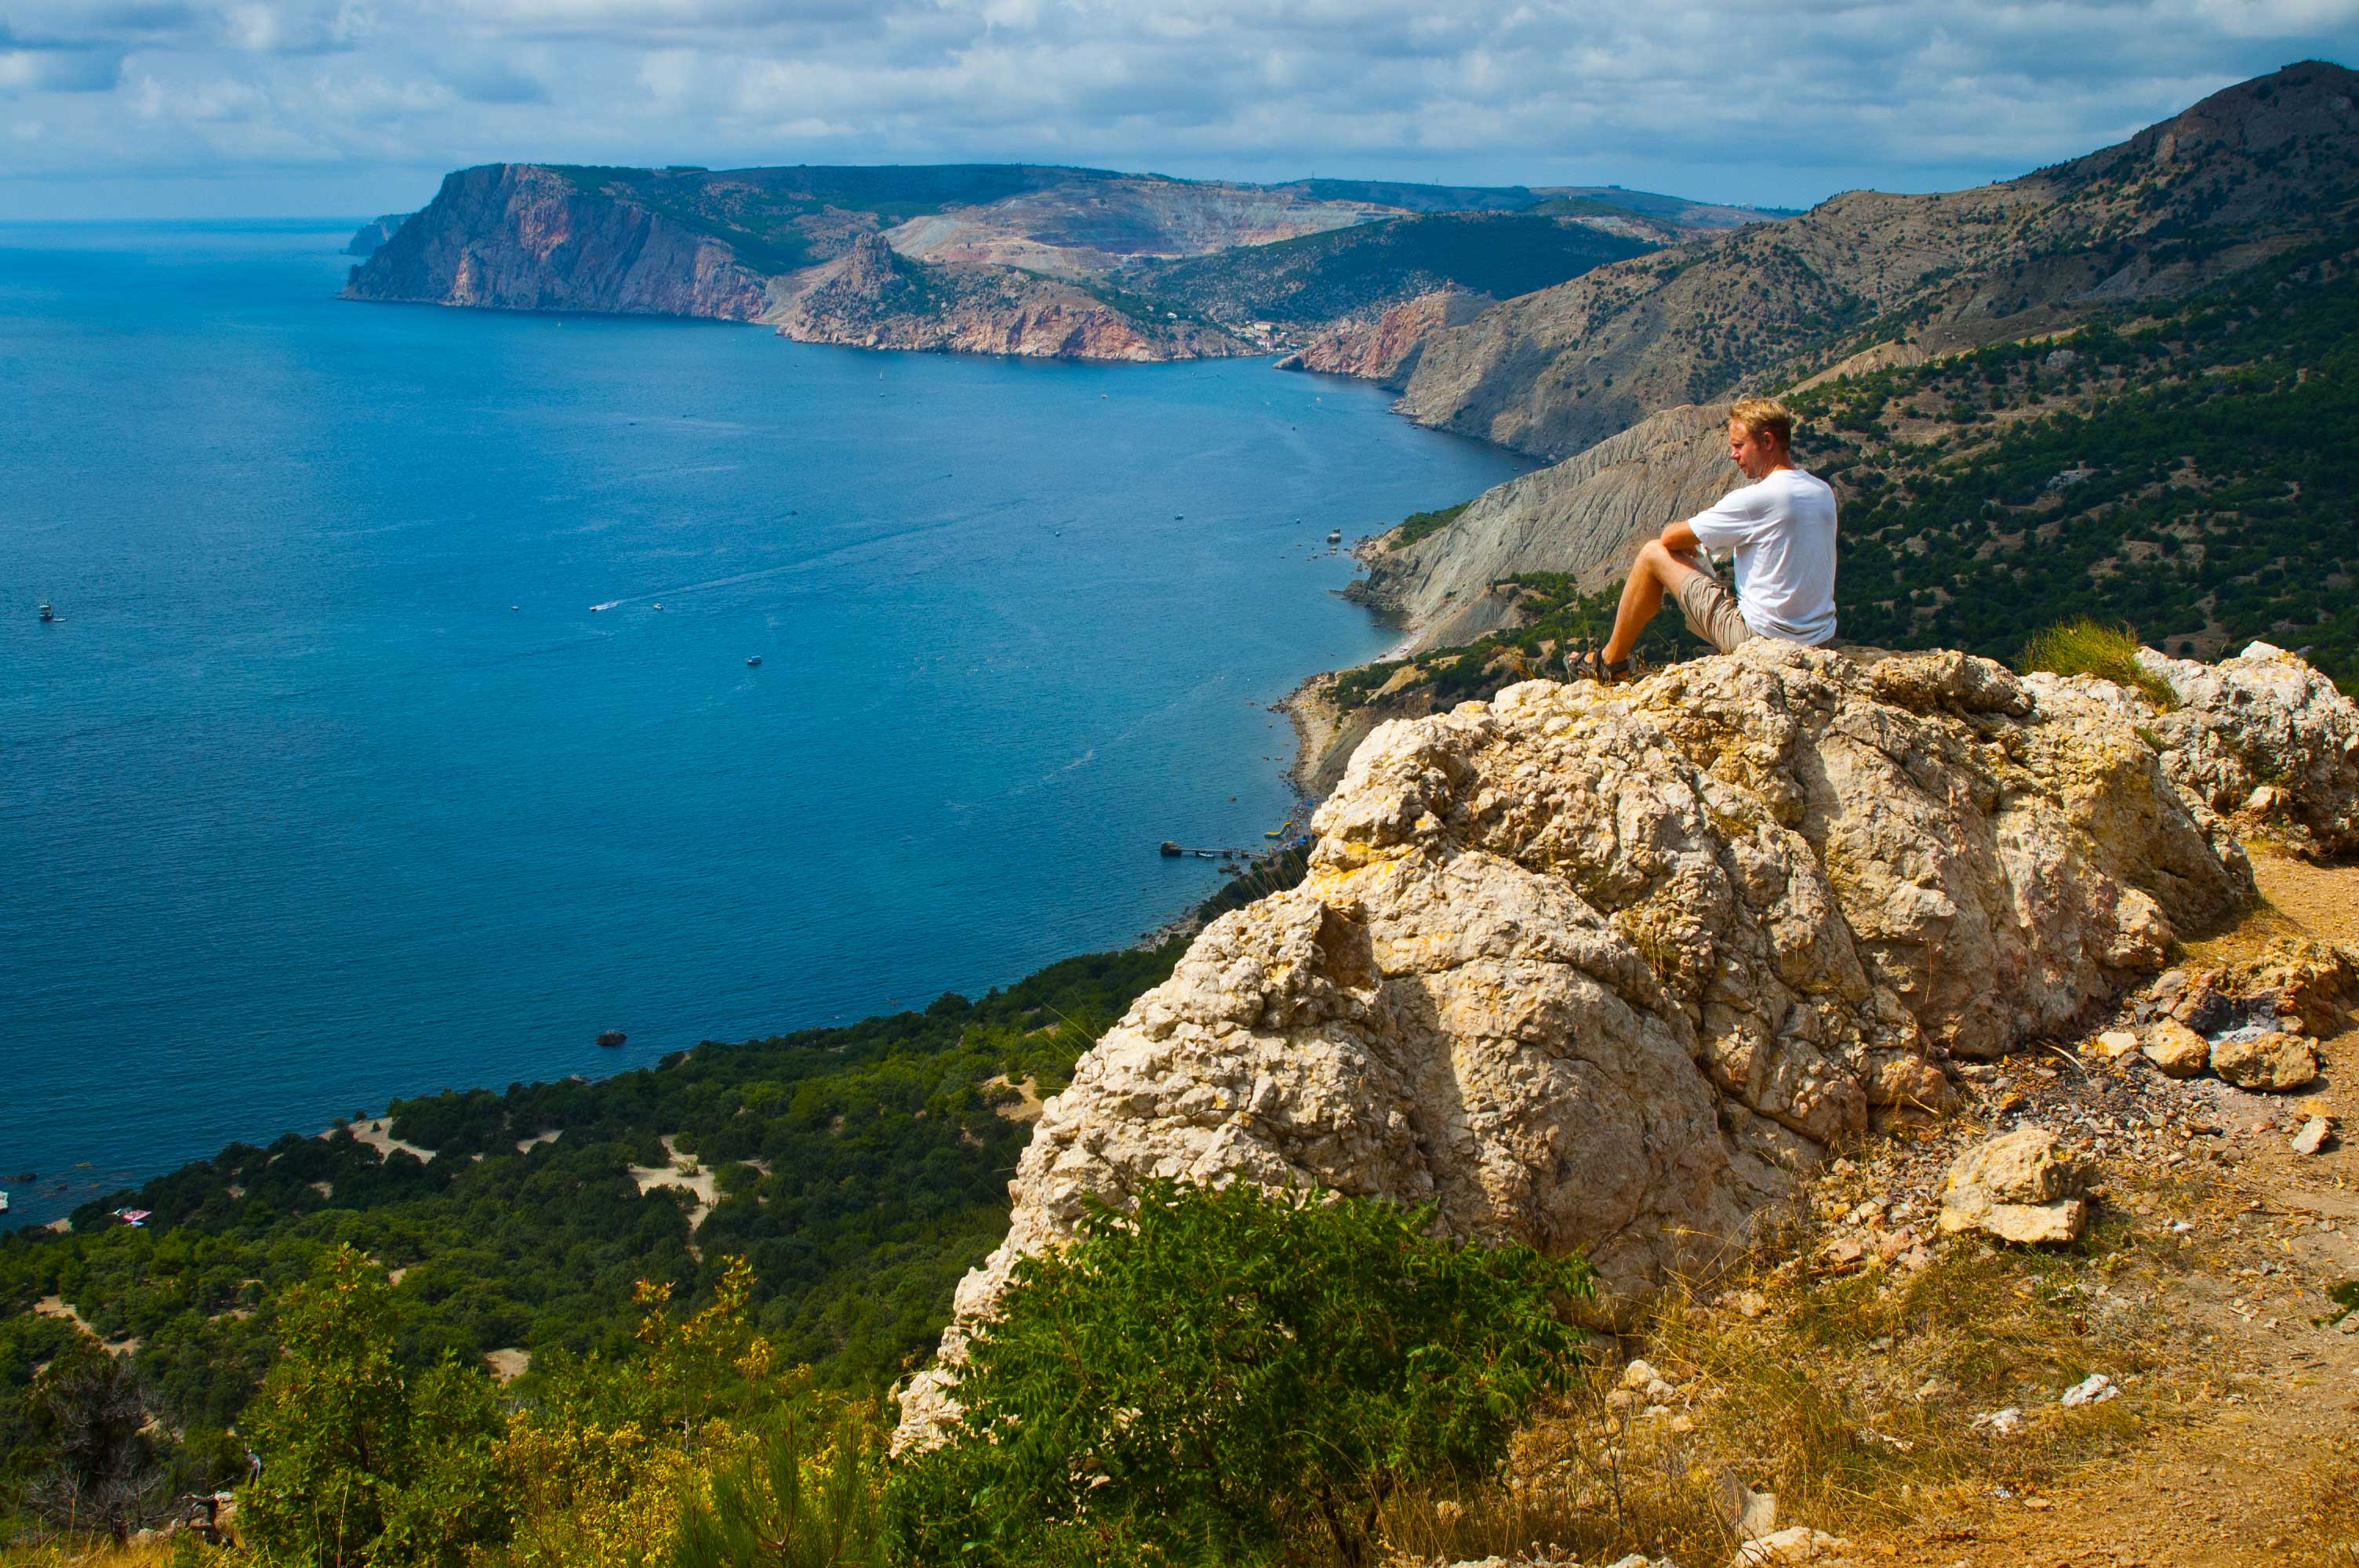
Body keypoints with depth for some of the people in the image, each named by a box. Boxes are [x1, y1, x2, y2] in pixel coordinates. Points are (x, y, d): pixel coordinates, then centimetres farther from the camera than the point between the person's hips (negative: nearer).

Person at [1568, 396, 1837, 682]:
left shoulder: (1756, 498, -17)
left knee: (1653, 552, 4)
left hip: (1760, 636, -8)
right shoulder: (1824, 493, 6)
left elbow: (1671, 537, -8)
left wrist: (1690, 541, 16)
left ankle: (1611, 661, 17)